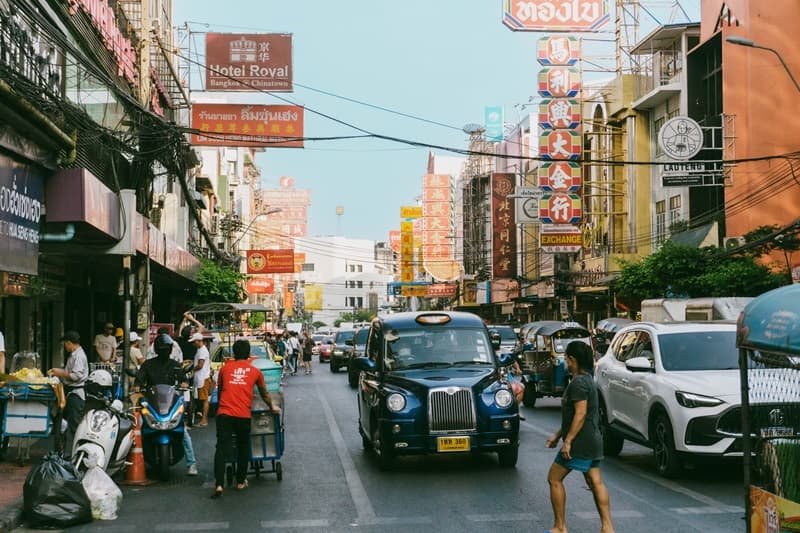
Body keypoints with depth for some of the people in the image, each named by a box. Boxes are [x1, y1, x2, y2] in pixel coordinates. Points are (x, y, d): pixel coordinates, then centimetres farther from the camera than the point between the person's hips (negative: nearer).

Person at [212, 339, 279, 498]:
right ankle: (241, 482, 23)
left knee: (221, 448, -3)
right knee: (243, 448, 18)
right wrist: (272, 407, 41)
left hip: (224, 414, 0)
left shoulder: (225, 368, 11)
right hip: (243, 415, 0)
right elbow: (264, 394, 23)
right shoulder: (255, 371, 10)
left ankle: (219, 485, -14)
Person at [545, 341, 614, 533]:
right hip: (593, 441, 10)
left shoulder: (578, 382, -16)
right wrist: (558, 435, 23)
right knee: (595, 482, 8)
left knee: (554, 479, 1)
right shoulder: (587, 379, 15)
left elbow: (580, 414, -23)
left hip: (580, 442, -10)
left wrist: (568, 441, -22)